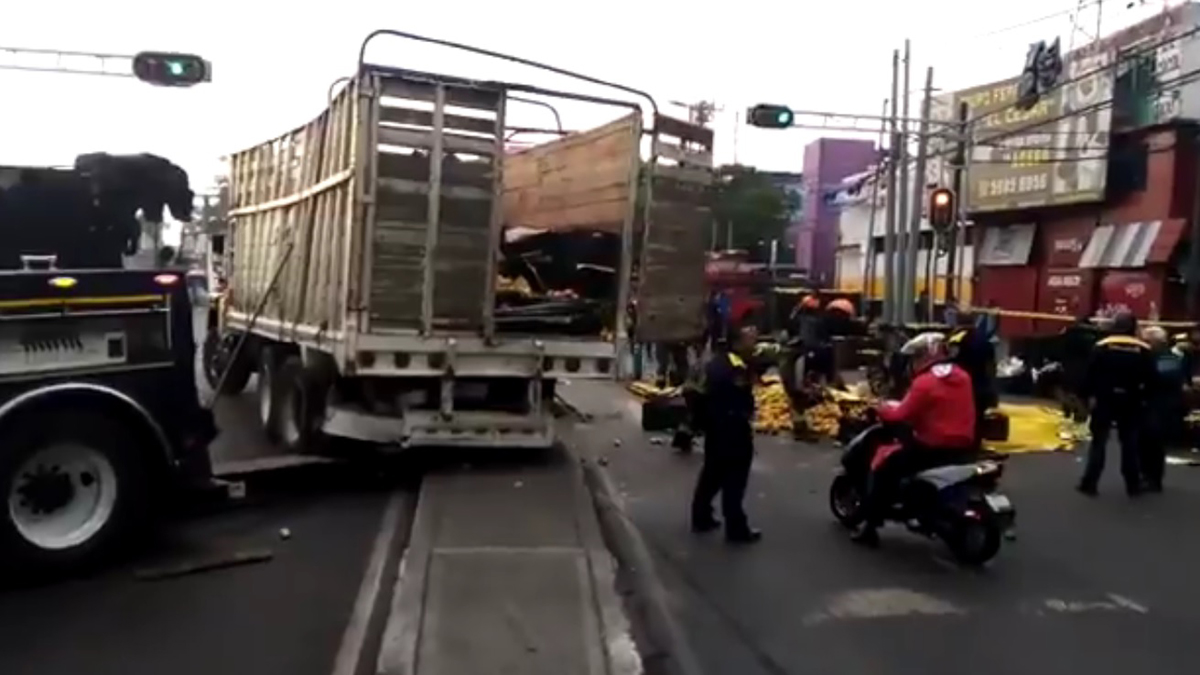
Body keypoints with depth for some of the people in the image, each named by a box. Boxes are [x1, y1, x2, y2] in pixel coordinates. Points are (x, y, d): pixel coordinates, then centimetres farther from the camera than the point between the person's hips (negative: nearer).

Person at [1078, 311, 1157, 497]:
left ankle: (1089, 483, 3)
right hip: (1131, 401, 1)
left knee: (1099, 441, 4)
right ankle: (1133, 484, 15)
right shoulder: (1144, 350, -2)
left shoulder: (1101, 346, -5)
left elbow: (1091, 374, -7)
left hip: (1105, 399, -1)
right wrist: (1142, 395, 8)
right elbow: (1151, 378, -3)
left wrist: (1090, 395, 0)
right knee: (1130, 443, 10)